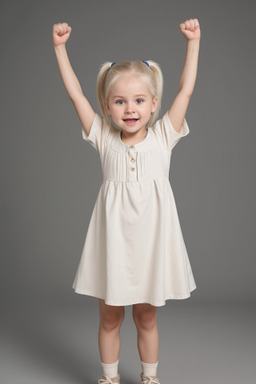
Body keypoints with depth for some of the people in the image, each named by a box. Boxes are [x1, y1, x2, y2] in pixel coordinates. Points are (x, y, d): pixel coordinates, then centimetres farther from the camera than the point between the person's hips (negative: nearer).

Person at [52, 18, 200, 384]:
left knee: (146, 317, 16)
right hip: (113, 240, 1)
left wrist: (193, 40, -3)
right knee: (110, 317, 14)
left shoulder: (162, 137, -1)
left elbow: (186, 89, -3)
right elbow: (75, 93, -2)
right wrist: (60, 47, -4)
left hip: (150, 240, 0)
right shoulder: (104, 139, -1)